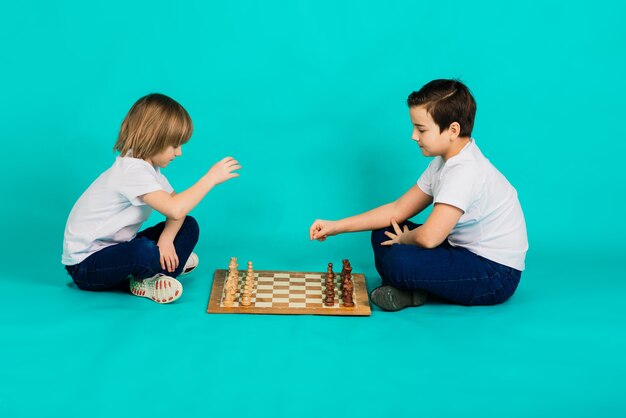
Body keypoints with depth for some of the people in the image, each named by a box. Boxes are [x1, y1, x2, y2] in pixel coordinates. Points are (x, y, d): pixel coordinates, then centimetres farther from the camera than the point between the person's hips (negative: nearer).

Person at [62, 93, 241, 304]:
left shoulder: (148, 165, 5)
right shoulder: (133, 170, -26)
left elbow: (175, 204, 2)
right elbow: (175, 210, -37)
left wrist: (166, 239, -18)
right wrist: (211, 178, -28)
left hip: (115, 247, 10)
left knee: (189, 226, 0)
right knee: (145, 252, -40)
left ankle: (151, 280, -12)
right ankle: (167, 264, -7)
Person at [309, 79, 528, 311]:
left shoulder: (466, 171, -25)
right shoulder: (444, 162, 6)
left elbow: (428, 237, -34)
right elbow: (399, 209, 10)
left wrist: (403, 239, -8)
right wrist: (337, 226, 4)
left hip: (496, 275, -10)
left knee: (398, 261, -31)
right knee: (383, 234, 9)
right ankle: (413, 290, -11)